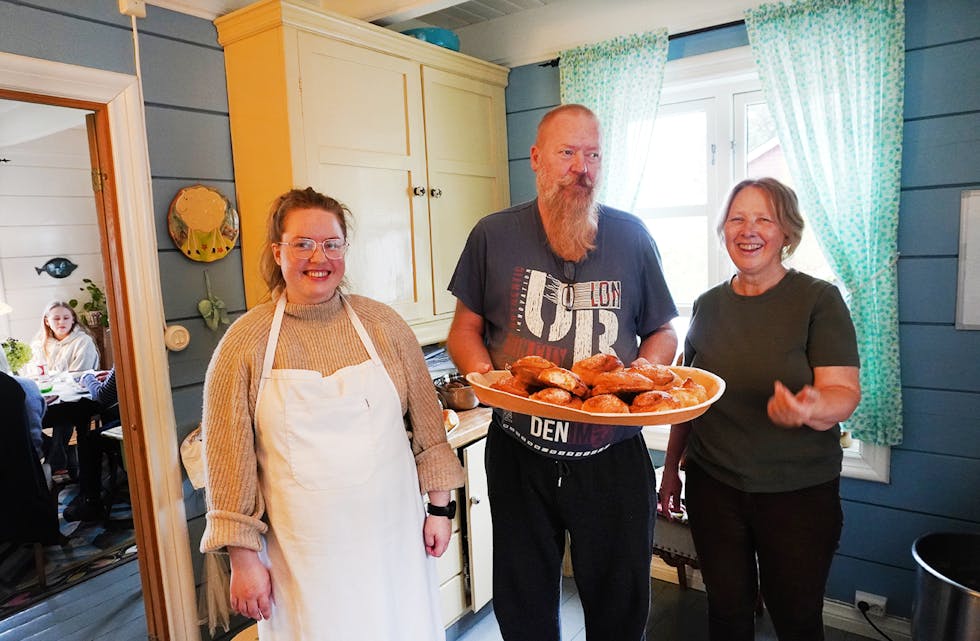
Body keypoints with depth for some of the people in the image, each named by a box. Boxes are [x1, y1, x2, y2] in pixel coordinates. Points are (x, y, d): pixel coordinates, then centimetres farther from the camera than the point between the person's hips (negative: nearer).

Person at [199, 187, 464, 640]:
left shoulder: (382, 323, -2)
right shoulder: (245, 341, -6)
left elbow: (427, 425, 4)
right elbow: (229, 458, -3)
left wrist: (440, 506, 4)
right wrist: (243, 557, -2)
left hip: (392, 537, 2)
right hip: (303, 554, -1)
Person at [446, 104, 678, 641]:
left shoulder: (631, 237, 2)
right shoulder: (494, 236, -2)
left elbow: (662, 332, 8)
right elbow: (465, 328, 3)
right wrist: (483, 372, -17)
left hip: (613, 458, 1)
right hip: (519, 455, 0)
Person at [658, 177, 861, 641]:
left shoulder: (819, 299, -7)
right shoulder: (708, 305, 3)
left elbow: (844, 393, -13)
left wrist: (809, 409, -36)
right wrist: (671, 467, 13)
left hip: (798, 492, -2)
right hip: (713, 485, 3)